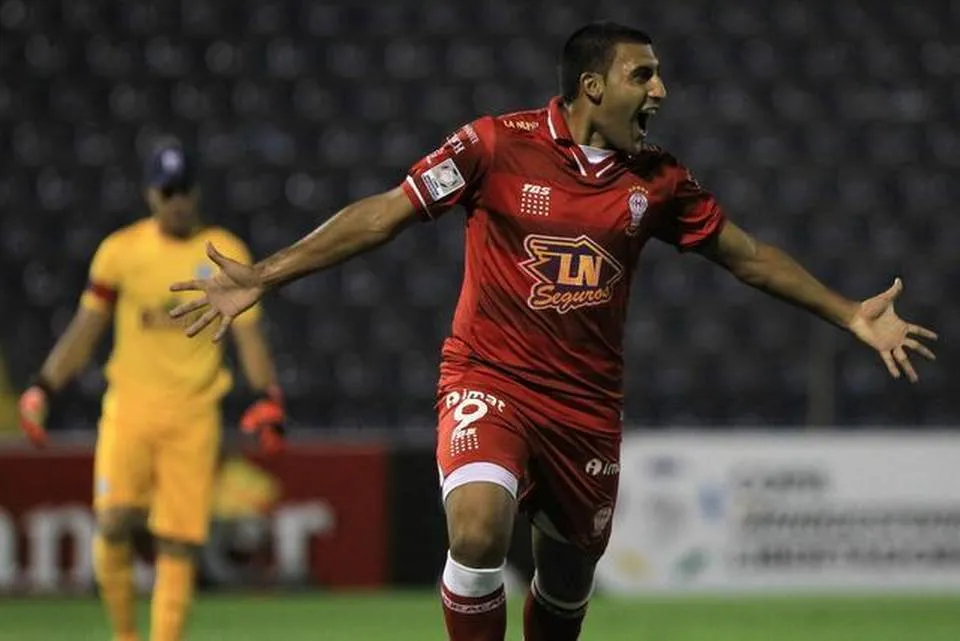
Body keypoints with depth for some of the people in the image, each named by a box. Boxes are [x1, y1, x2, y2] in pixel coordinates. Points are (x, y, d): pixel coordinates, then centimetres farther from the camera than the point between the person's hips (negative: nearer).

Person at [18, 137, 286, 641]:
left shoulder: (226, 254, 4)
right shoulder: (121, 250, 3)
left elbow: (249, 336, 3)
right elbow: (84, 332, 7)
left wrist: (267, 399, -13)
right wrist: (44, 389, -4)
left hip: (195, 416, 0)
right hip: (130, 406, 0)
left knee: (179, 543, -5)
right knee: (113, 524, -15)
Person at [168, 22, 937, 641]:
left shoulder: (656, 178, 3)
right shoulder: (497, 145, -9)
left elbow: (745, 254, 15)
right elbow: (384, 215, -8)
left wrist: (850, 314, 13)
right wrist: (261, 277, -14)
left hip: (587, 406, 4)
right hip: (490, 382, -4)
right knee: (478, 532, -29)